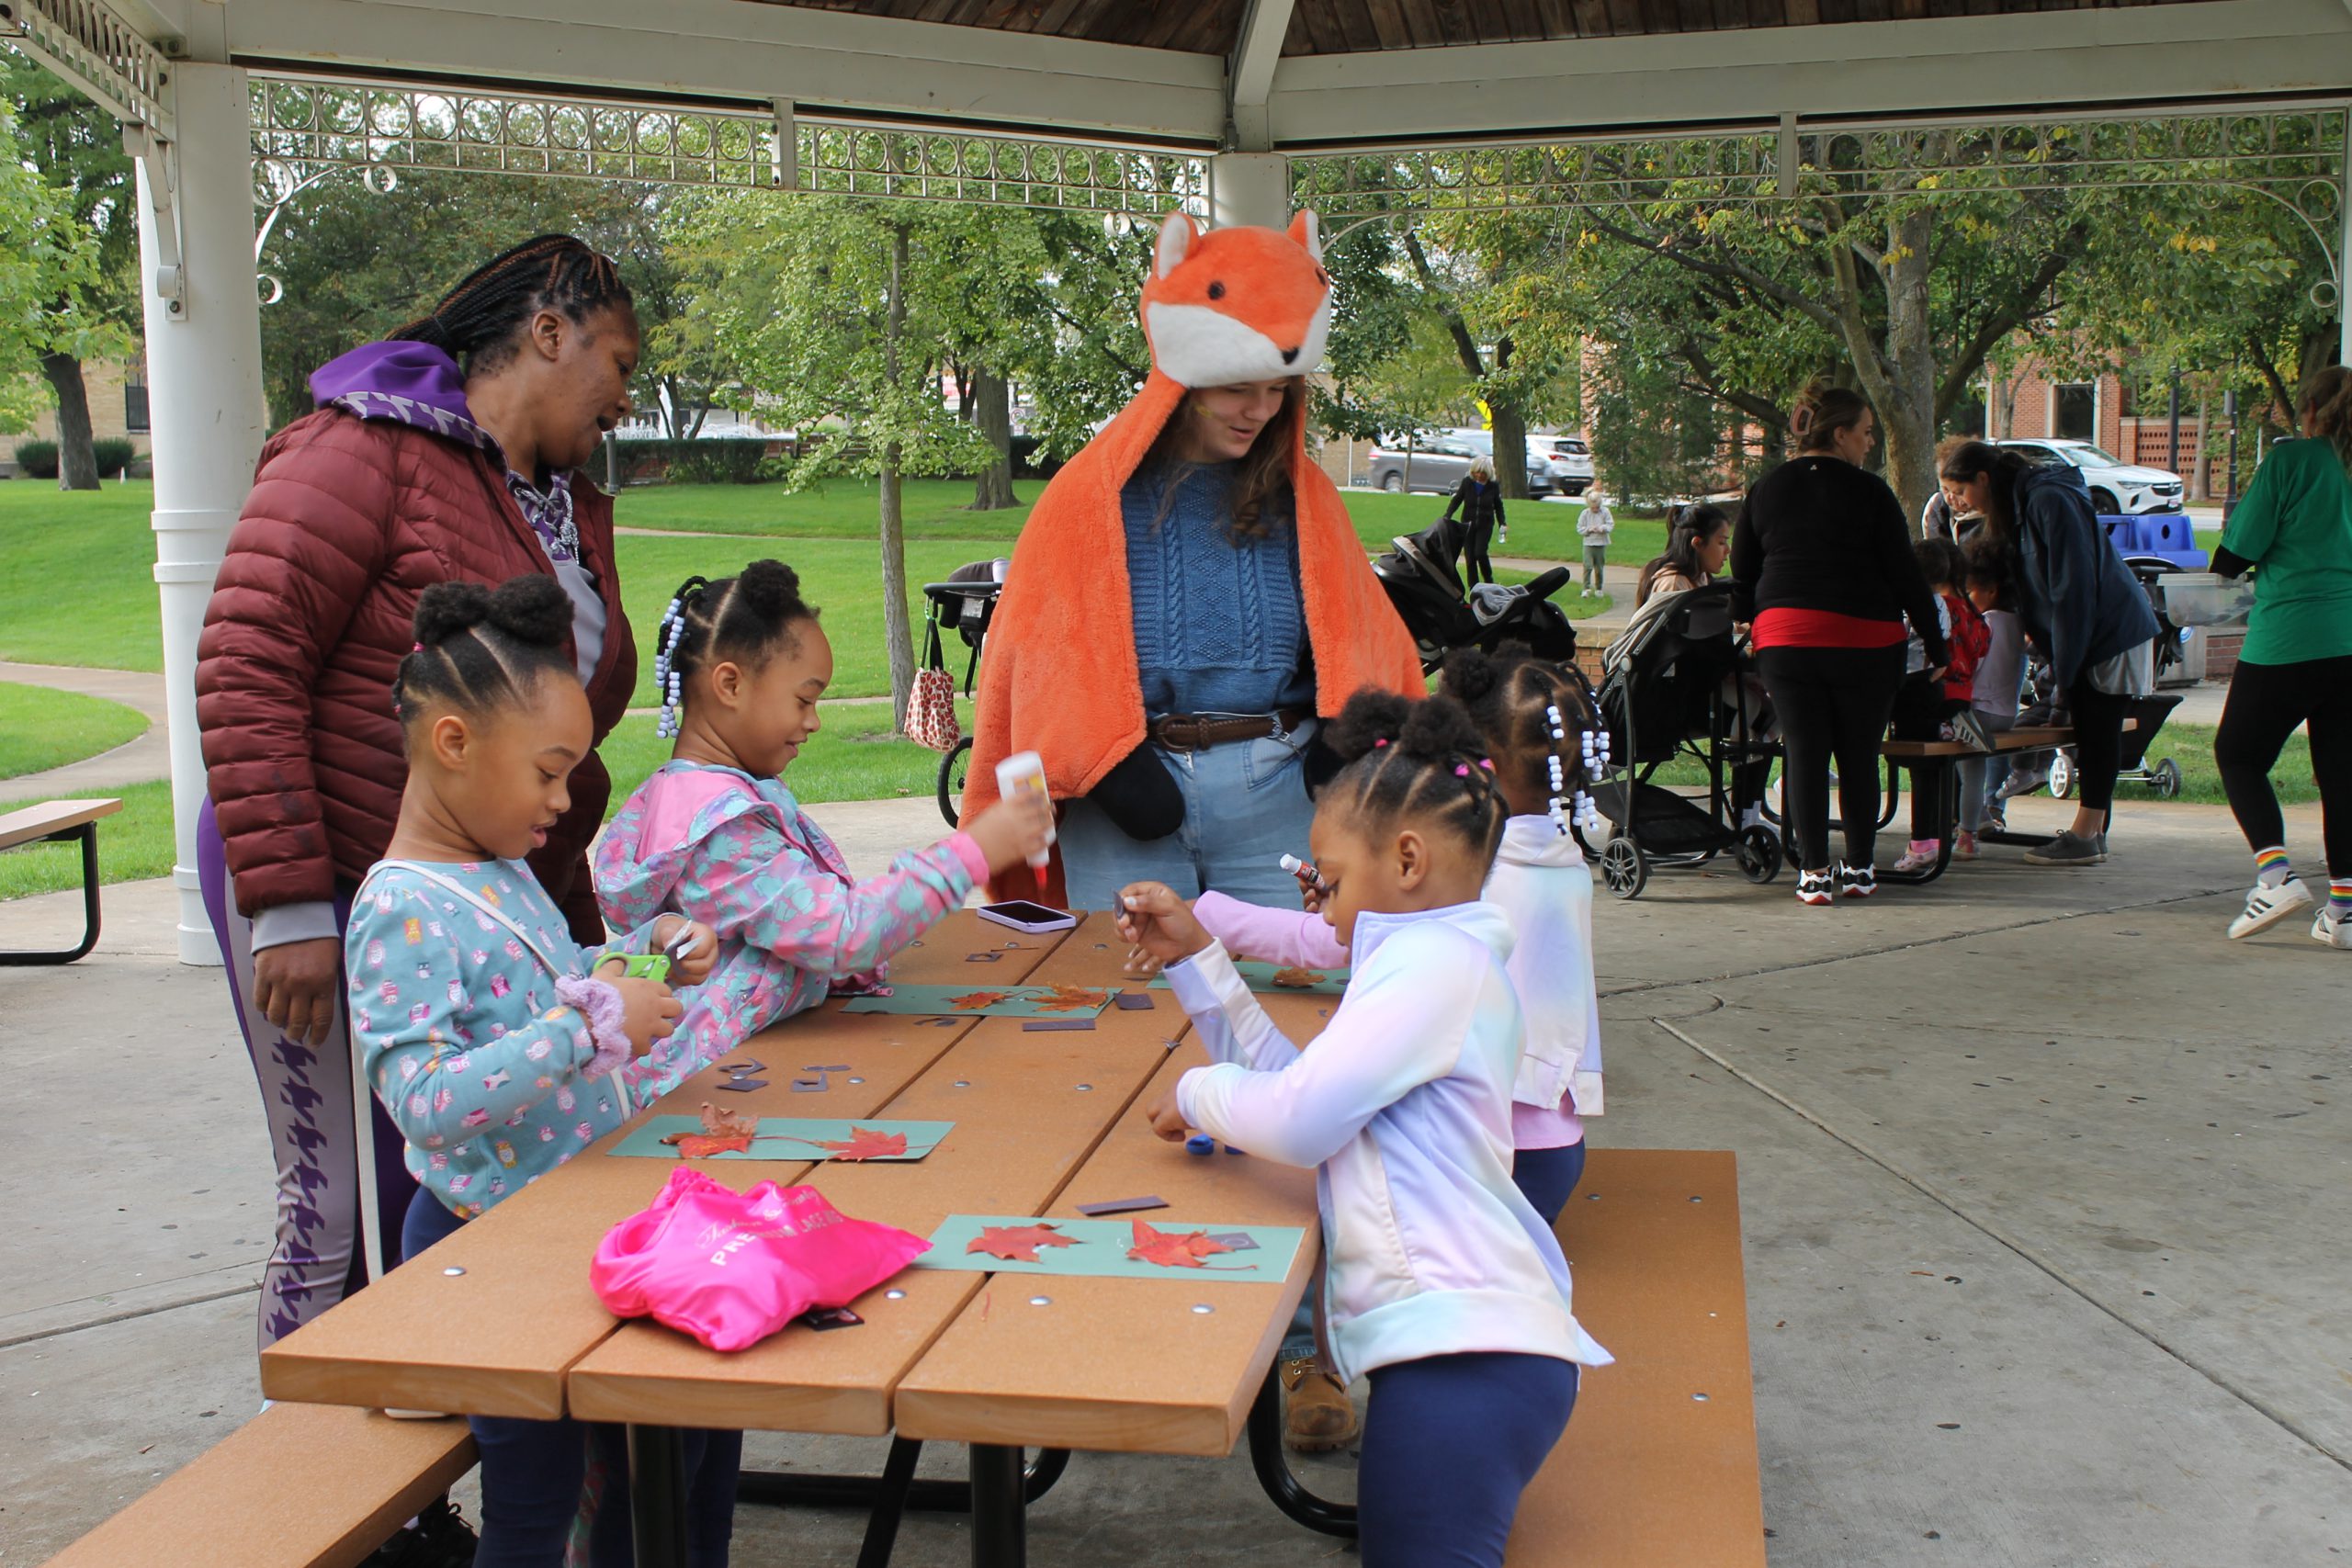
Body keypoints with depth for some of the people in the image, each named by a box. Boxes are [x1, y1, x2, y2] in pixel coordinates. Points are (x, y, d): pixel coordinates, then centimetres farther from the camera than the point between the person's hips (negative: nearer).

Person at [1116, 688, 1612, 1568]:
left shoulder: (1436, 960, -11)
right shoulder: (1427, 961, 23)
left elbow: (1296, 1120, -17)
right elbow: (1289, 1076, 25)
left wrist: (1196, 1094, 3)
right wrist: (1194, 955, 21)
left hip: (1465, 1359, -11)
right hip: (1453, 1340, 11)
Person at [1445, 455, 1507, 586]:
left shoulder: (1493, 486, -3)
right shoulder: (1467, 482, -3)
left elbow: (1498, 506, 8)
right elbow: (1456, 500, 2)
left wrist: (1502, 524, -2)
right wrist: (1447, 515, -12)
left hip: (1485, 525, -1)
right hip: (1468, 524, 1)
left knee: (1480, 553, -18)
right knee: (1469, 557, -2)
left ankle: (1489, 581, 4)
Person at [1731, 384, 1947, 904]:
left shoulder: (1767, 490, 10)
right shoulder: (1869, 492, -4)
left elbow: (1741, 576, 14)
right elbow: (1905, 576, -4)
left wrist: (1754, 626, 24)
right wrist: (1936, 646, 2)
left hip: (1783, 638, 3)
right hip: (1862, 641, -3)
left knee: (1803, 754, 5)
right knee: (1859, 756, 9)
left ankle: (1814, 872, 2)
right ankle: (1860, 867, 17)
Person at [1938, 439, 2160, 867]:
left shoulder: (2049, 501, -20)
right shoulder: (2012, 508, 10)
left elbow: (2074, 585, -23)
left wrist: (2063, 663, -20)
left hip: (2112, 630, -9)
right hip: (2084, 636, 9)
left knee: (2099, 732, -6)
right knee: (2089, 732, 10)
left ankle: (2084, 835, -4)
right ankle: (2092, 832, 15)